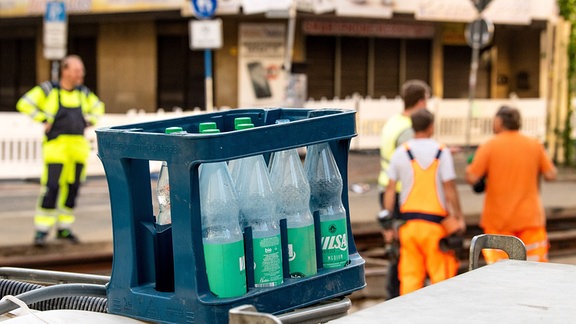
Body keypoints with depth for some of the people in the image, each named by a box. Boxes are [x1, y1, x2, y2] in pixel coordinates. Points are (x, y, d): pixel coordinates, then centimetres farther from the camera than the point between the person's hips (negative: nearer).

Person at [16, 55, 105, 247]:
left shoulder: (83, 93, 11)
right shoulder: (49, 90, -3)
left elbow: (98, 107, 27)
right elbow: (25, 104, -5)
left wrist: (88, 122, 12)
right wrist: (45, 120, -7)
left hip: (78, 146, 5)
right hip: (56, 145, -5)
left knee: (72, 188, 7)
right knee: (51, 187, -11)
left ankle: (64, 229, 19)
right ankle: (41, 231, -5)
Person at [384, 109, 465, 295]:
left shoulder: (400, 153, 5)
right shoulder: (441, 152, -3)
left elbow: (390, 190, 3)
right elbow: (449, 189, -7)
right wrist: (459, 218, 0)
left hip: (408, 221, 3)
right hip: (436, 221, -3)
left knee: (409, 275, 5)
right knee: (441, 273, 2)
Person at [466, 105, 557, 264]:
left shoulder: (489, 146, -8)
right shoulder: (535, 145, 2)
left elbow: (472, 178, -12)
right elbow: (551, 174, 2)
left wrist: (469, 167, 9)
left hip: (498, 220, -2)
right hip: (530, 218, 2)